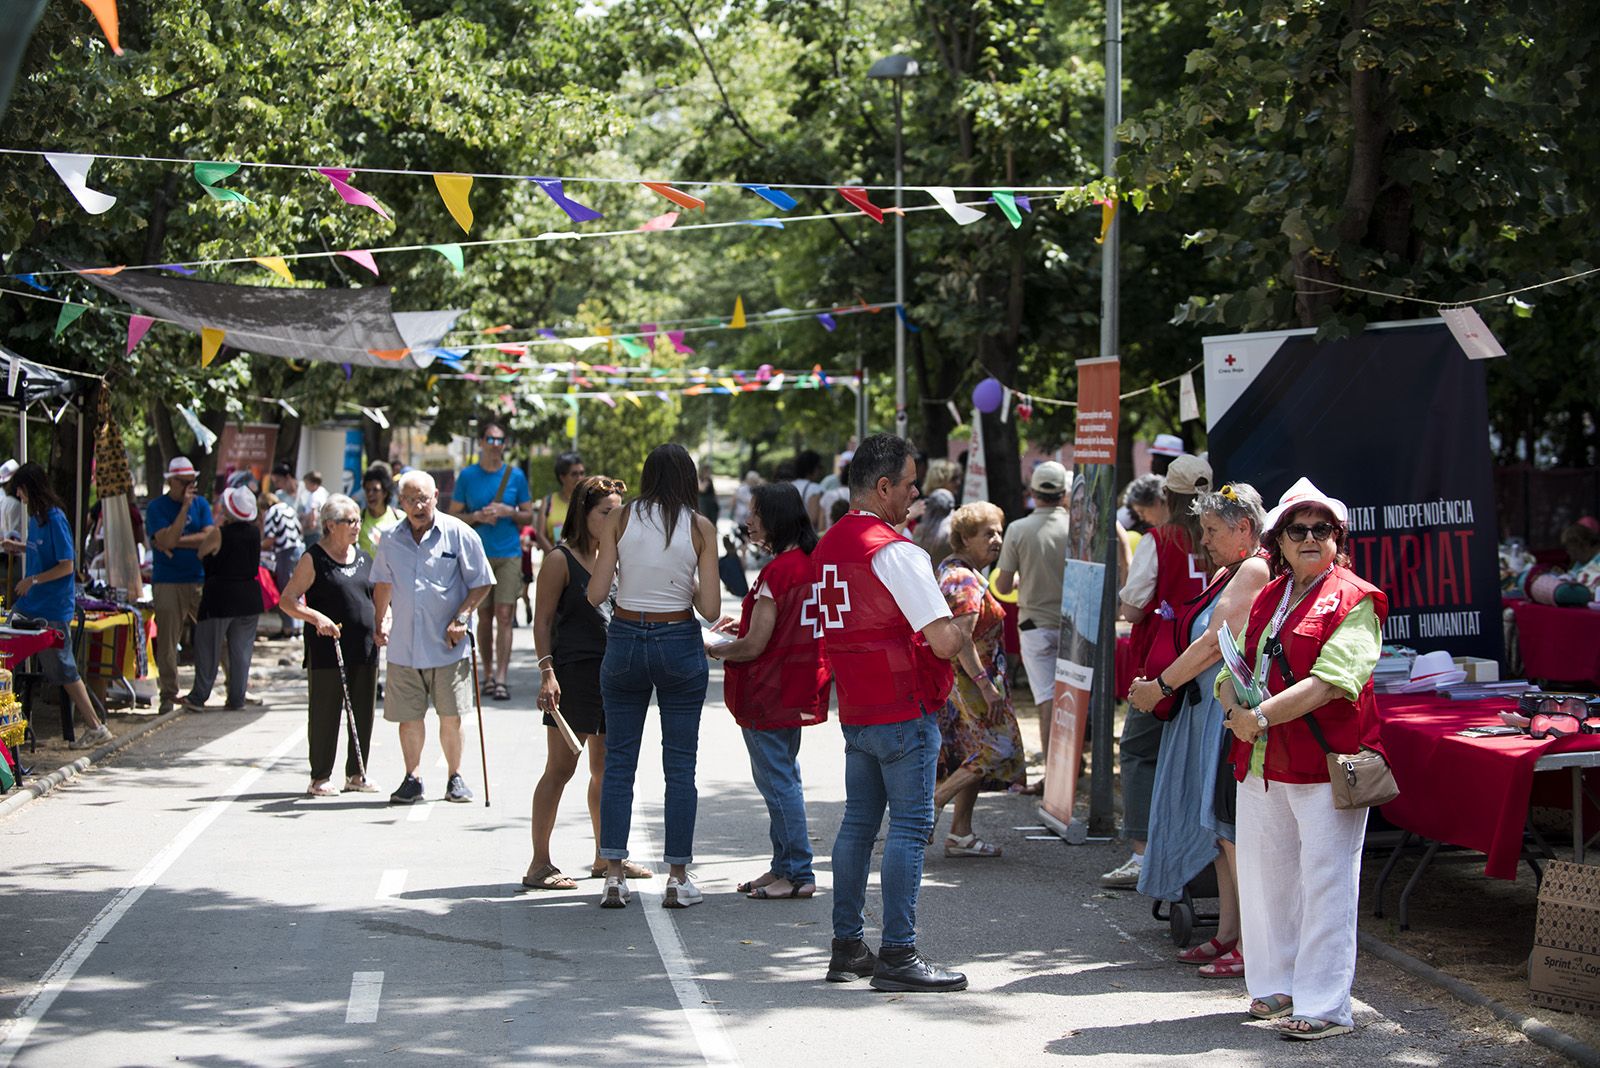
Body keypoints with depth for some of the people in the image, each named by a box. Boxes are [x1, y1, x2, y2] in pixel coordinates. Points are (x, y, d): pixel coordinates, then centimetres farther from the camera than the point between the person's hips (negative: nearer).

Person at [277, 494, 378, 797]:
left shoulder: (364, 557, 14)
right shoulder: (314, 559, -4)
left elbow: (377, 598, 25)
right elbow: (286, 600, -7)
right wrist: (316, 617, -22)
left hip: (365, 647, 6)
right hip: (327, 648, -6)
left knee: (364, 714, 8)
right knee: (324, 714, -1)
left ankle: (356, 774, 20)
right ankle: (320, 778, 7)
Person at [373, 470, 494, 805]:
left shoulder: (459, 534, -4)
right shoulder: (392, 541, 7)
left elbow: (481, 584, 1)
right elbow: (382, 584, 23)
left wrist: (461, 618, -11)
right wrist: (380, 623, 15)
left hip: (448, 645, -2)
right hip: (404, 646, 3)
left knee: (451, 715, 2)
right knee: (409, 716, 4)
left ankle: (455, 778, 18)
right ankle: (411, 779, 18)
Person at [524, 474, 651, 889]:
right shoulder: (561, 560, -6)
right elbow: (543, 621, -9)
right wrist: (547, 673, -17)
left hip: (613, 670, 7)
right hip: (573, 672, -7)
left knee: (606, 769, 13)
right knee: (561, 767, -5)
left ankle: (606, 856, 23)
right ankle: (540, 863, -1)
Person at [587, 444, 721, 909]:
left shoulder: (620, 518, -2)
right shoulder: (700, 527, -3)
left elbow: (596, 593, -6)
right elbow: (711, 608, -7)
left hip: (625, 642, 1)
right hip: (680, 645, -1)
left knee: (618, 762, 8)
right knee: (680, 766, 6)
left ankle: (613, 876, 5)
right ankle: (677, 878, 8)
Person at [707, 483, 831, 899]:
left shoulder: (777, 572, -21)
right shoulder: (810, 564, 7)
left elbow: (754, 646, -19)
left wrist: (715, 650, -3)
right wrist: (745, 623, 15)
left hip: (771, 692, -10)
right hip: (799, 690, 10)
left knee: (777, 780, -2)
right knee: (784, 778, 17)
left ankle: (798, 873, 2)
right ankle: (785, 866, 24)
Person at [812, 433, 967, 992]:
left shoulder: (827, 545, 11)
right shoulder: (896, 551, -17)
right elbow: (944, 641, -21)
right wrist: (962, 626, 0)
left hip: (854, 711, 8)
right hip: (904, 711, -8)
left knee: (858, 823, 14)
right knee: (909, 827, -4)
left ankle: (847, 946, 19)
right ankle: (898, 955, -4)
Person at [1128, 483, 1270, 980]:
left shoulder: (1254, 570, -13)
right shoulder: (1227, 574, 19)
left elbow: (1216, 644, -17)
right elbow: (1205, 640, 18)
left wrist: (1160, 686, -10)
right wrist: (1157, 685, 8)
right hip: (1210, 710, 10)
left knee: (1235, 827, -8)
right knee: (1222, 825, 12)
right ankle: (1227, 935, 18)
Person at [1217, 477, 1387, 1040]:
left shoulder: (1355, 601, -6)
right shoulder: (1267, 598, 16)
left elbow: (1330, 681, -18)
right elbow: (1231, 671, 13)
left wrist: (1264, 716, -22)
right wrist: (1236, 710, -9)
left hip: (1327, 762, -7)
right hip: (1261, 762, 7)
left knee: (1325, 882, -5)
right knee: (1263, 874, 13)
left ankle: (1325, 1005, 0)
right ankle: (1276, 985, 28)